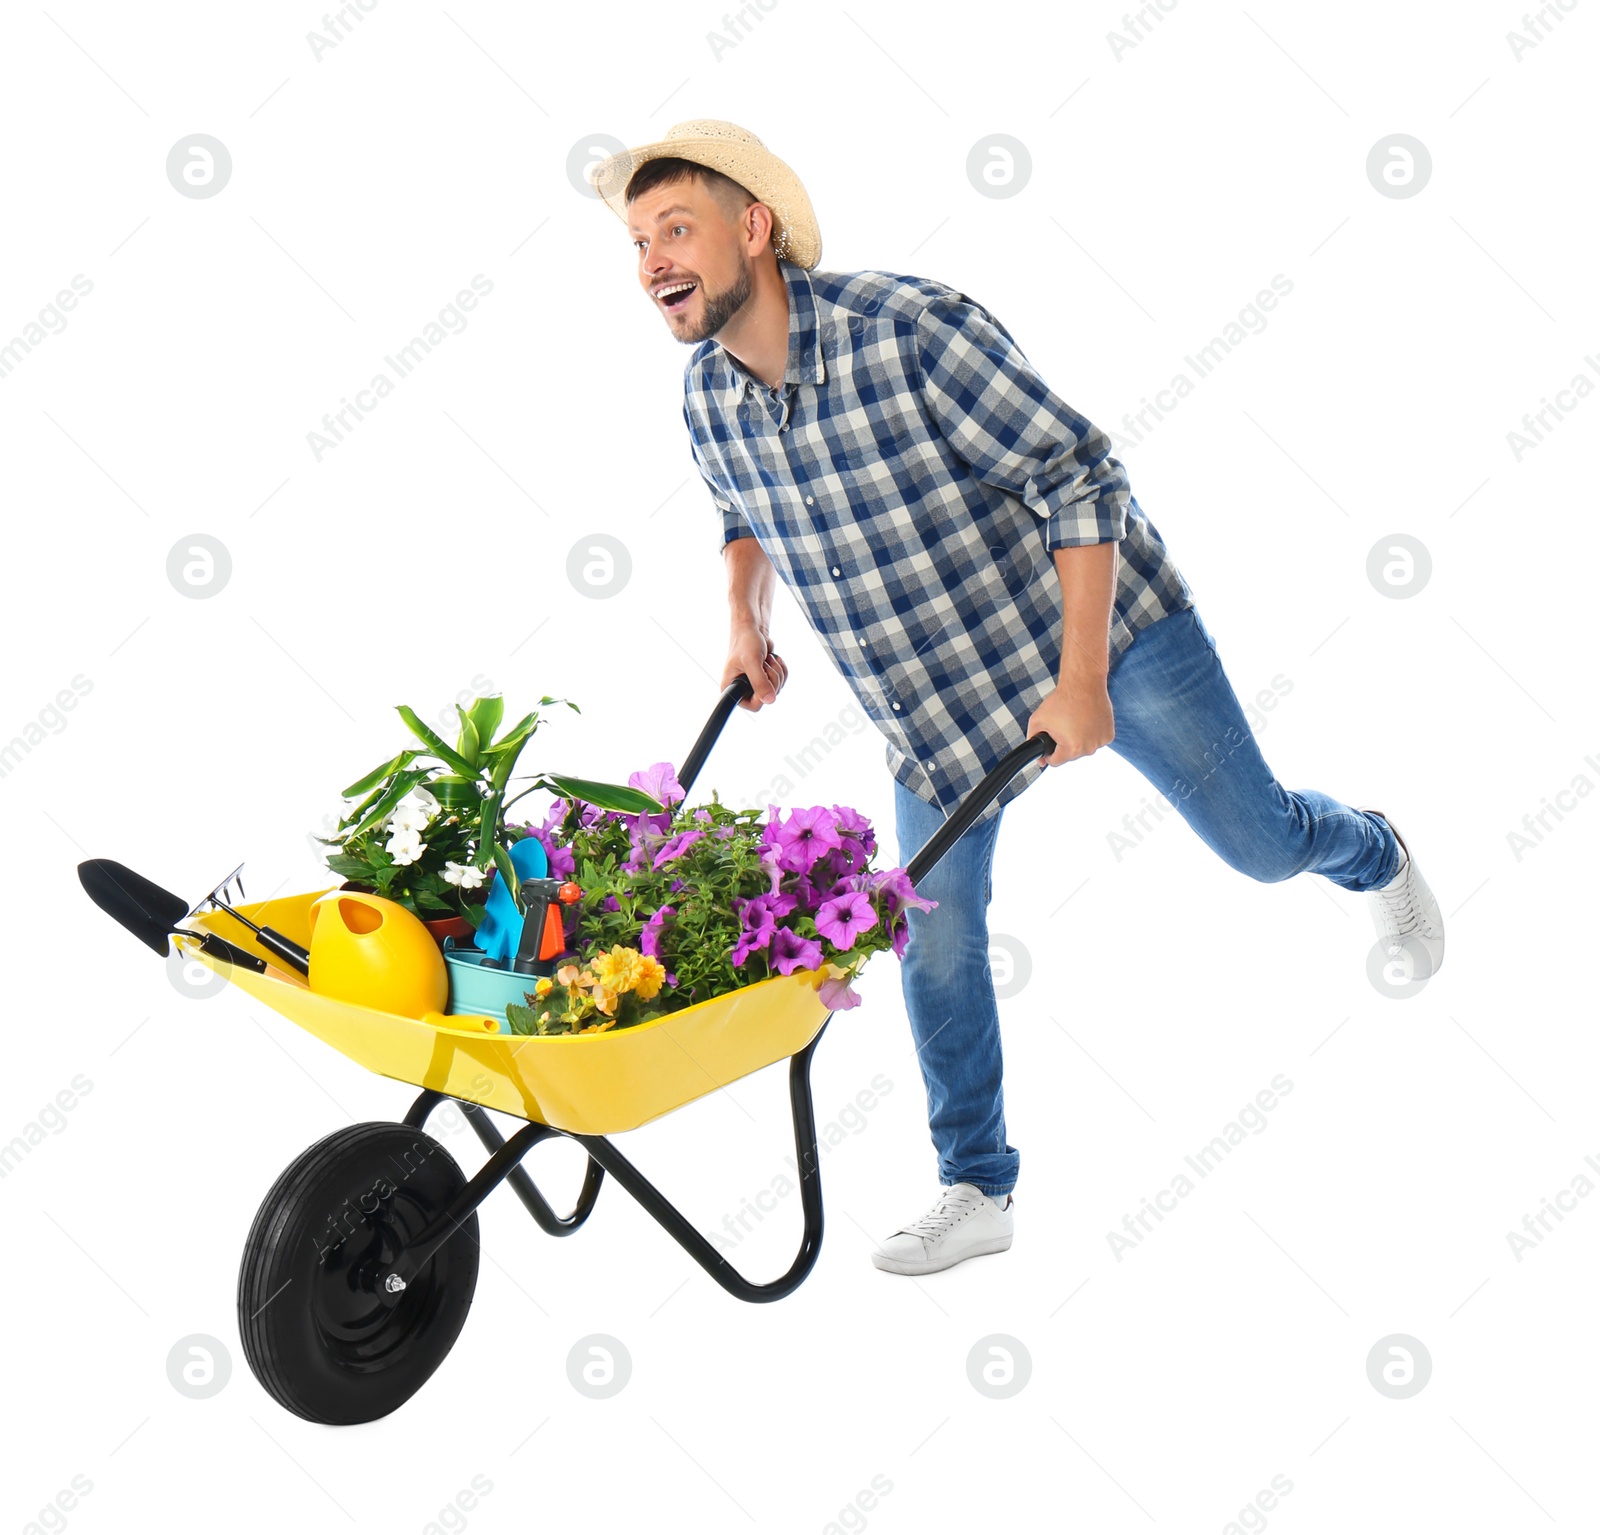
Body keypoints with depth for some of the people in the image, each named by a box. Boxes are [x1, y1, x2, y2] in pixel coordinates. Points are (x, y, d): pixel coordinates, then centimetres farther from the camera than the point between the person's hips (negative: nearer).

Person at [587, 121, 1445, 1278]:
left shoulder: (911, 327, -29)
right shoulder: (708, 401, -8)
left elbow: (1082, 475, -25)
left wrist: (1082, 676, -27)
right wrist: (746, 620, 2)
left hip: (1098, 623, -4)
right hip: (931, 694, 5)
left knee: (1258, 844, 8)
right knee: (934, 942, 1)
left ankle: (1372, 856, 45)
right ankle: (977, 1192, 18)